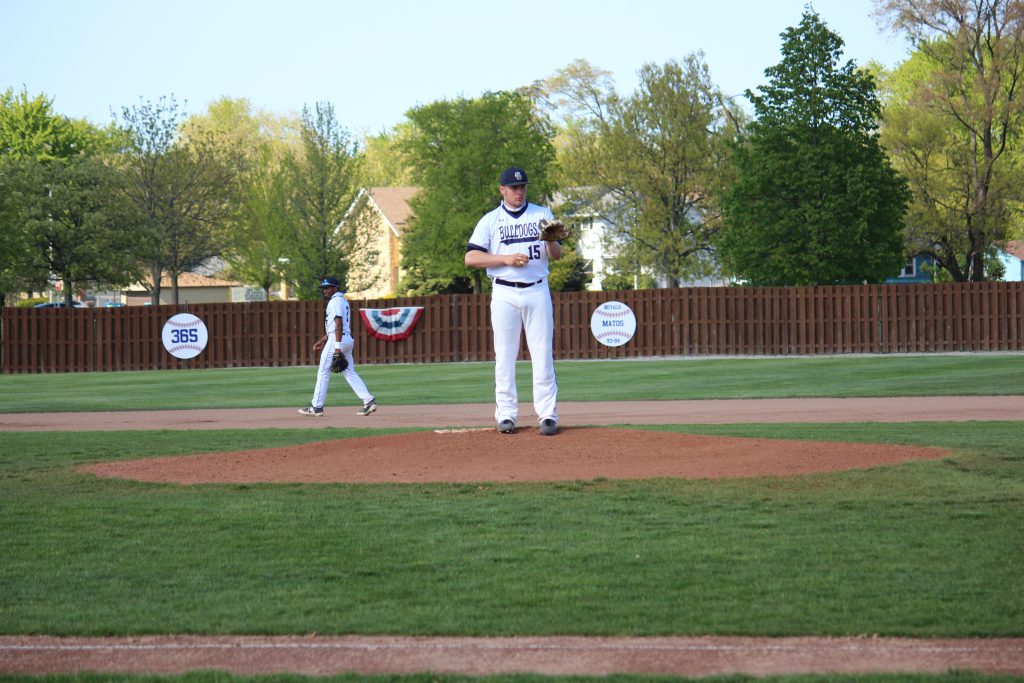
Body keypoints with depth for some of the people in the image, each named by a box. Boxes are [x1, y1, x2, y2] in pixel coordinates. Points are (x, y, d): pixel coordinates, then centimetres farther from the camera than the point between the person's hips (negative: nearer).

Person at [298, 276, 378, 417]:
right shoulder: (343, 301, 21)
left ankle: (316, 407, 0)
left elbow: (339, 324, -20)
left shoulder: (335, 301, -10)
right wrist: (323, 340, 28)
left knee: (323, 373, -2)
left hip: (337, 340, -10)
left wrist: (337, 346, -24)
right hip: (348, 339, 10)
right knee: (350, 373, 8)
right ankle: (369, 401, -2)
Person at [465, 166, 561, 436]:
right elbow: (471, 258, -3)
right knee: (504, 356, -1)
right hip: (504, 294, 0)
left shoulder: (542, 215, 10)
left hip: (537, 291, 0)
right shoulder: (490, 221, 7)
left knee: (542, 355, -3)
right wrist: (506, 258, -14)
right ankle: (506, 414, 4)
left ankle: (548, 415, -3)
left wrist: (550, 240, -18)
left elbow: (556, 256, 5)